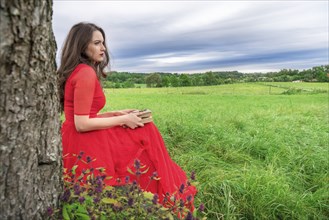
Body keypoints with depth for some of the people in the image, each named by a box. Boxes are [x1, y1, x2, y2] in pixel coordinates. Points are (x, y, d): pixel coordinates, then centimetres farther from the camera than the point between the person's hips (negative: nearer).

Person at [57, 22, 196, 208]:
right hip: (86, 146, -9)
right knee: (147, 133, -1)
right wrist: (122, 119, -13)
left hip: (78, 143, 9)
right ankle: (169, 194, 13)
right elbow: (82, 124, -22)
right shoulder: (86, 73, -18)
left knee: (145, 131, 13)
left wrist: (116, 114, 7)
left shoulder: (77, 71, 14)